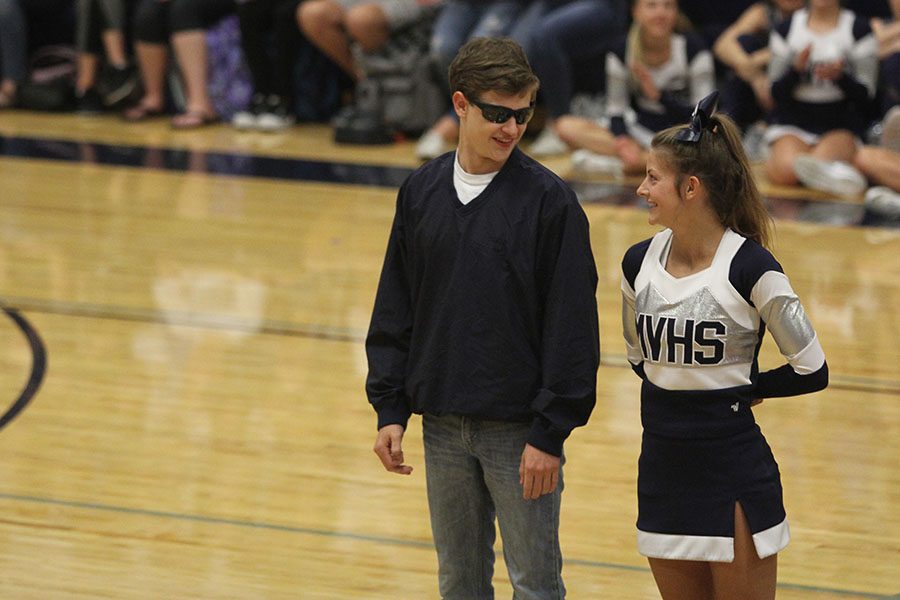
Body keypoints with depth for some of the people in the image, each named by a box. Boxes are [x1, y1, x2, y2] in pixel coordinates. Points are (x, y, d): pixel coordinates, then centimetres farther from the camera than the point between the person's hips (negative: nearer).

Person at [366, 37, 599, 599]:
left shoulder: (549, 199, -10)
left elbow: (572, 325, -11)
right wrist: (390, 409, 4)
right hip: (443, 426, 4)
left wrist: (550, 432, -13)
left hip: (519, 429, -4)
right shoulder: (422, 192, 4)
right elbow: (395, 309, 10)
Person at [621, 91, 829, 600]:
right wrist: (680, 390, 4)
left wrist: (736, 387, -3)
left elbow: (812, 371, -10)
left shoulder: (749, 267, -14)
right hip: (662, 469, 5)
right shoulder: (639, 263, 2)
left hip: (734, 470, -5)